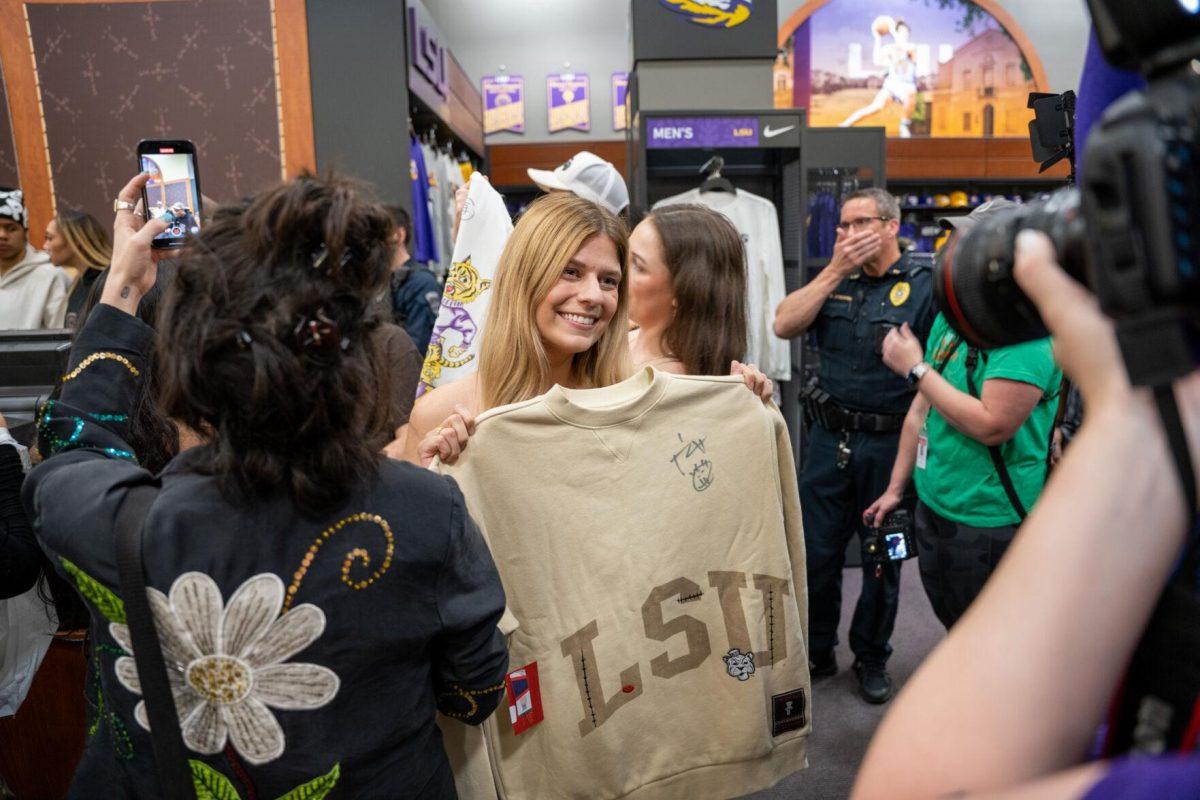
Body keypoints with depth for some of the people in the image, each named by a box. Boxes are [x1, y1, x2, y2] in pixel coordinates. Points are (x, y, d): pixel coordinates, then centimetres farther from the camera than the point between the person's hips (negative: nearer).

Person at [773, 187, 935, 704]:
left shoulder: (923, 286, -6)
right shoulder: (834, 279, 7)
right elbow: (784, 326, -7)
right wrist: (836, 269, -10)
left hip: (890, 443, -3)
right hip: (829, 439, 4)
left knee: (884, 556, 13)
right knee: (816, 551, 12)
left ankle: (872, 657, 34)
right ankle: (817, 651, 32)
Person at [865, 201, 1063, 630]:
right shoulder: (949, 317, 6)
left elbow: (992, 426, -28)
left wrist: (916, 369, -20)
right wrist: (896, 487, 13)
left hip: (989, 524, -7)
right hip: (934, 509, 7)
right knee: (954, 632, 25)